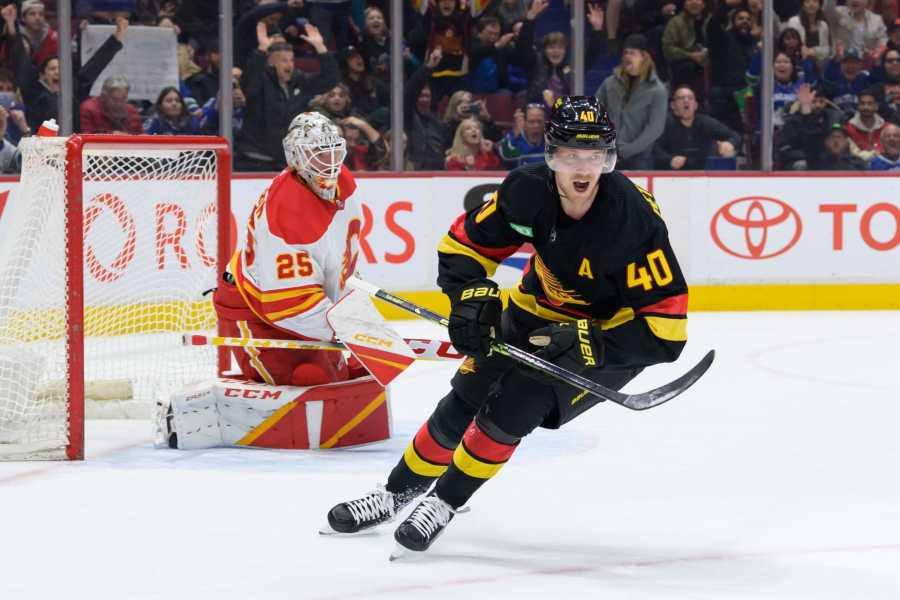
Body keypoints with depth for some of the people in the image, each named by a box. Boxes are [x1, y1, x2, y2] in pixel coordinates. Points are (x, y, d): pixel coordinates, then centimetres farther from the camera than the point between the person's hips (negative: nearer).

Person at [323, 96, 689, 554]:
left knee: (511, 409, -19)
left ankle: (445, 502, 4)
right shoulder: (529, 191, -22)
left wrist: (586, 344, -37)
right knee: (462, 404, 4)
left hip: (610, 332, -5)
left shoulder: (633, 220, -34)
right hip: (538, 311, 5)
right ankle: (398, 492, 28)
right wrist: (472, 297, -23)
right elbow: (465, 242, -6)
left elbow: (665, 327, -32)